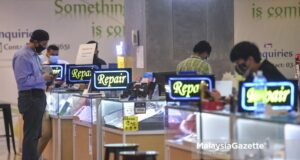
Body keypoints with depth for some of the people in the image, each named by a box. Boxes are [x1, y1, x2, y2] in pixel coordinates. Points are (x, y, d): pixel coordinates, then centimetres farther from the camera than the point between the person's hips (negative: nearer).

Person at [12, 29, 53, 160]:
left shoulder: (34, 55, 14)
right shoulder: (22, 56, -16)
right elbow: (23, 80, -22)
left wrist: (45, 76, 6)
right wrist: (42, 78, -18)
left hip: (38, 96, 10)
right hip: (30, 98, -10)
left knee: (35, 134, 15)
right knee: (31, 134, -7)